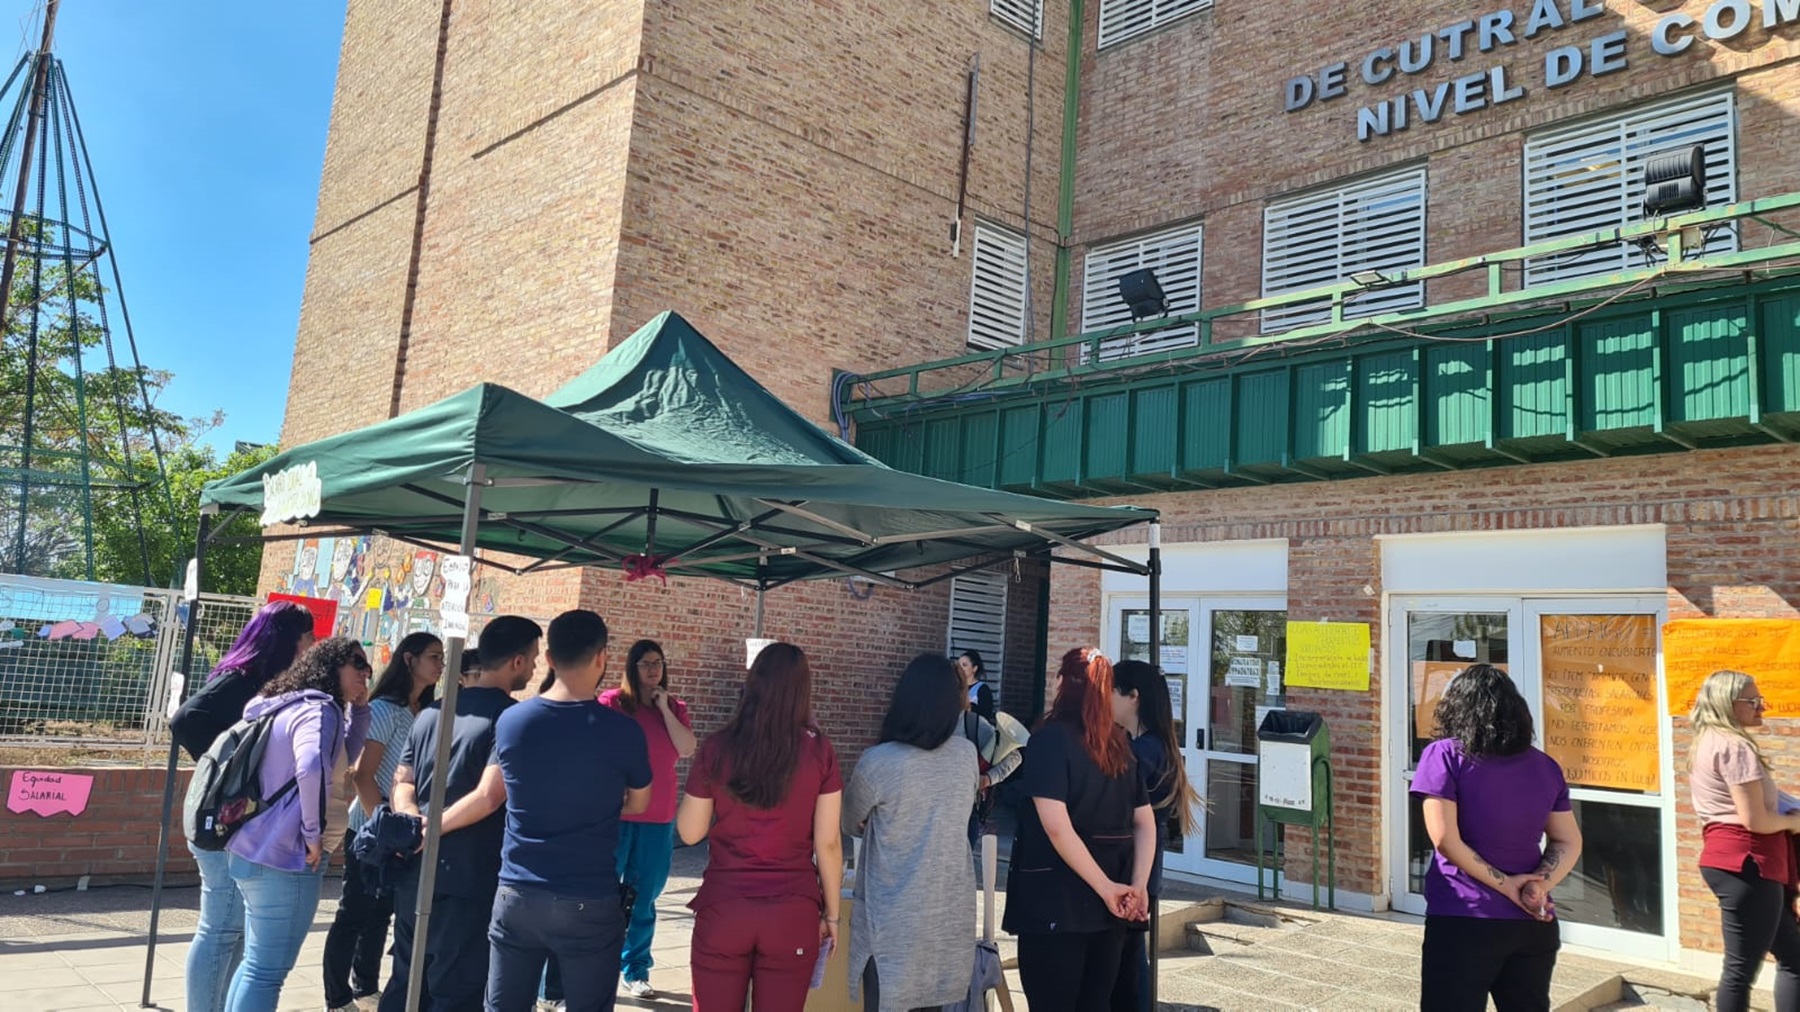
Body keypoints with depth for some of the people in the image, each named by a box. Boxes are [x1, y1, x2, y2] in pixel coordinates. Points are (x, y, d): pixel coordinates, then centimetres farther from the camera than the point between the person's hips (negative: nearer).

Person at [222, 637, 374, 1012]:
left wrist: (359, 708, 13)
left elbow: (343, 756, 26)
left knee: (256, 962, 21)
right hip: (284, 857, -10)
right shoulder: (319, 709, -16)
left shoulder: (293, 705, 15)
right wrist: (314, 833, -22)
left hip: (254, 850, 10)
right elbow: (312, 769, -35)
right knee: (267, 970, -2)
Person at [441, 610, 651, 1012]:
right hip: (589, 904, -3)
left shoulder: (511, 721, -3)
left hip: (516, 897, 4)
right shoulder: (622, 730, -11)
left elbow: (487, 797, 9)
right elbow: (638, 804, 6)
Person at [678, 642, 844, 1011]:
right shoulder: (819, 752, -6)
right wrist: (832, 912, 7)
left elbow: (689, 832, 4)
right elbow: (828, 843, -4)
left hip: (723, 908, 0)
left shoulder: (717, 748, -5)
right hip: (793, 913, 0)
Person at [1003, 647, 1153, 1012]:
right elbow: (1145, 823, 8)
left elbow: (1057, 828, -20)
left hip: (1055, 901, -6)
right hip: (1104, 904, 6)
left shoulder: (1052, 737, -10)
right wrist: (1138, 885, -1)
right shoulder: (1119, 743, 9)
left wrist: (1107, 888, -15)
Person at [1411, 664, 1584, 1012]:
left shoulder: (1445, 755, -8)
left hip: (1463, 921, -5)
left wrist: (1505, 885, -6)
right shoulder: (1546, 767, 8)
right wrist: (1539, 884, -5)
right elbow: (1568, 843, 9)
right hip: (1533, 924, 5)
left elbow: (1446, 840, -14)